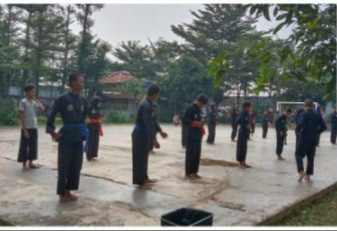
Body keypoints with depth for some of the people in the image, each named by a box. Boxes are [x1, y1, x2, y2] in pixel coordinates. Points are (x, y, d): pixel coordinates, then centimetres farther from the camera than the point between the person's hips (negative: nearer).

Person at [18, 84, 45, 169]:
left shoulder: (34, 102, 10)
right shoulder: (23, 102, -10)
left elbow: (42, 108, -1)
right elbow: (21, 116, -13)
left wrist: (36, 100, 0)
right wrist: (24, 129, -16)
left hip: (34, 128, 7)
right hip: (26, 128, -7)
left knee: (33, 146, 11)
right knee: (24, 146, 2)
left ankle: (30, 163, 21)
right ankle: (24, 164, 11)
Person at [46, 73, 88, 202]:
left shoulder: (83, 100, 7)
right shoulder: (63, 99, -12)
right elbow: (52, 116, -9)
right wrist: (52, 131, -11)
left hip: (78, 136, 7)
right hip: (66, 135, -7)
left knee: (76, 165, 11)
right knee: (64, 165, 1)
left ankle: (68, 191, 24)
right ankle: (62, 193, 14)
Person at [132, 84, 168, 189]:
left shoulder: (148, 103, 9)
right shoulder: (146, 105, -23)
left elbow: (152, 120, 17)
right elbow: (148, 123, -25)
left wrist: (160, 131, 17)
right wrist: (153, 138, -22)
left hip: (143, 134, 10)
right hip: (141, 135, -10)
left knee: (144, 157, 19)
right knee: (140, 158, 0)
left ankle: (144, 177, 32)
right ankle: (140, 182, 9)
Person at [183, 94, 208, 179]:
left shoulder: (198, 109, 15)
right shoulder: (190, 108, -12)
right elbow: (184, 120, -17)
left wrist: (201, 122, 4)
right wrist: (196, 123, -19)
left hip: (198, 135, 9)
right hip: (191, 136, -9)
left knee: (197, 154, 11)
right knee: (190, 155, -3)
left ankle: (194, 172, 21)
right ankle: (188, 173, 6)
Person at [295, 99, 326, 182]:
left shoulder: (305, 114, -10)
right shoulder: (317, 115, 6)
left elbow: (301, 124, -23)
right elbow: (324, 126, 4)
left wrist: (299, 130, -5)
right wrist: (316, 132, 11)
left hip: (304, 137, -5)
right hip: (313, 138, 5)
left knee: (298, 154, 3)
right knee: (310, 156, 12)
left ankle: (301, 172, -14)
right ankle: (308, 175, 16)